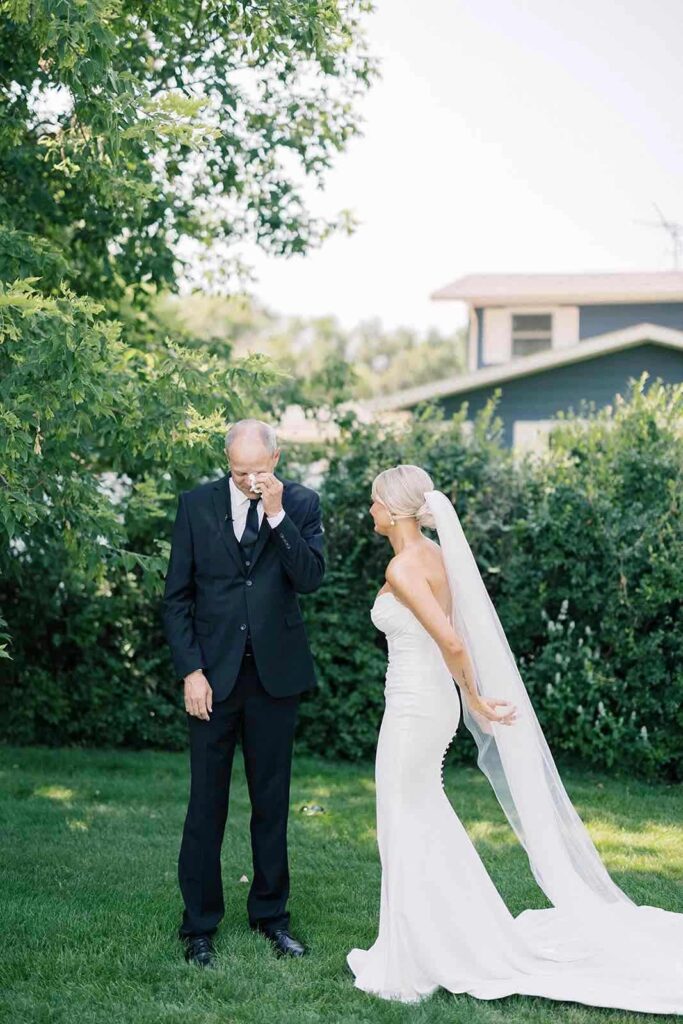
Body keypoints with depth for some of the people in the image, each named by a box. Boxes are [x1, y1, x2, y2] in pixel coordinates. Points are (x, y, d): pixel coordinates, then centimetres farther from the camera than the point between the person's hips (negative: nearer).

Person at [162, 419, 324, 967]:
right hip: (214, 674, 0)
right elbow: (177, 595, 1)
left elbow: (311, 578, -13)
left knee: (272, 799, 11)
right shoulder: (197, 504, -1)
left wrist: (277, 514, -20)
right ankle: (199, 924, 14)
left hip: (276, 673, 1)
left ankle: (271, 911, 25)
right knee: (206, 802, 3)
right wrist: (191, 670, -6)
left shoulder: (301, 504, -1)